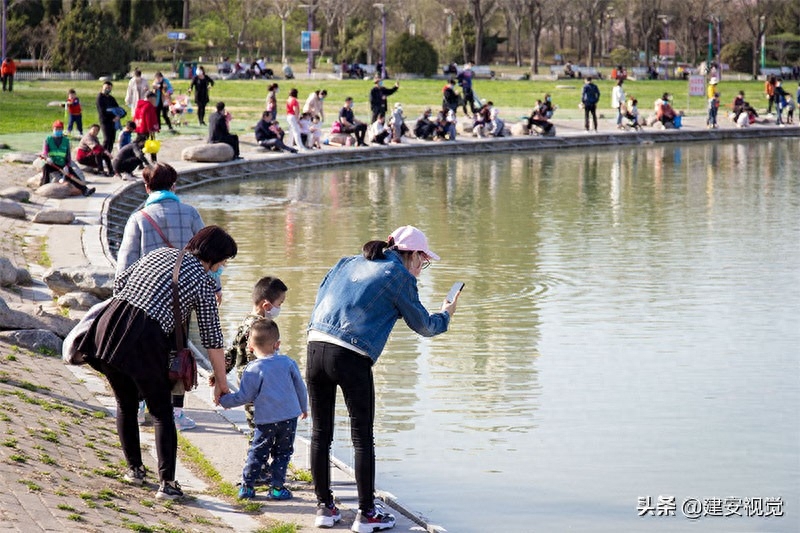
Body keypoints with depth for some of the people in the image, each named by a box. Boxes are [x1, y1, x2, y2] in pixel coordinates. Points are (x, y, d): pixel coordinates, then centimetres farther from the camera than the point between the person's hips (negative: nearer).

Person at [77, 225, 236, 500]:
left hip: (111, 325, 5)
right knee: (162, 413, 8)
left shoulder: (159, 253, 18)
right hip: (146, 342, -5)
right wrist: (221, 381, 15)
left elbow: (120, 280, 23)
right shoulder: (203, 282, 4)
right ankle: (167, 482, 0)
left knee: (126, 405, 23)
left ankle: (134, 468, 32)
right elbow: (212, 339, 6)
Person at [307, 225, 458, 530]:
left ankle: (324, 507, 20)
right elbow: (423, 325, 13)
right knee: (363, 438, 5)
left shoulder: (349, 263, 21)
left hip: (315, 347, 6)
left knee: (320, 434, 14)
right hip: (352, 357, -6)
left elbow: (320, 297, 22)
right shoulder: (400, 276, 4)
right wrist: (445, 316, 31)